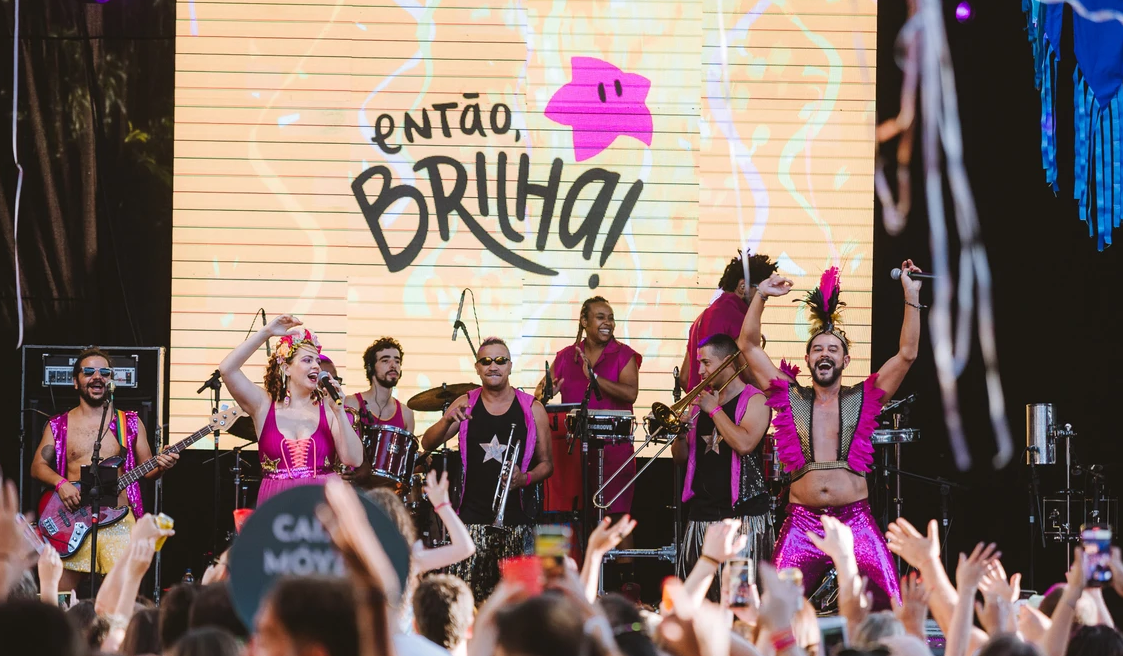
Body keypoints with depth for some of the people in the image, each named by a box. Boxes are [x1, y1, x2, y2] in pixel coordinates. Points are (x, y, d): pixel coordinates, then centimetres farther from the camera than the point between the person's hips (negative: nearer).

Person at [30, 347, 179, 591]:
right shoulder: (59, 425, 9)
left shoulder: (130, 423, 10)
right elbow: (38, 466, 7)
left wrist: (160, 466, -9)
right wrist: (61, 483, -12)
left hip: (119, 520, 0)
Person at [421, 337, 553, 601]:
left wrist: (525, 478, -11)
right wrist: (448, 421, -18)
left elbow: (546, 464, 10)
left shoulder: (532, 409, 5)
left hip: (516, 518, 0)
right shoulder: (466, 405, 8)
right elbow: (427, 444, 1)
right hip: (472, 517, 0)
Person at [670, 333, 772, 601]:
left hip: (743, 511, -6)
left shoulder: (754, 400, -3)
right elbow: (681, 456, 18)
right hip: (702, 513, 7)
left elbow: (745, 444, -21)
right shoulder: (701, 402, 17)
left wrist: (714, 409, -12)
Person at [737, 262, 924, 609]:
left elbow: (907, 354, 2)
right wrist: (761, 297, 1)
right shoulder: (790, 398, 11)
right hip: (803, 522, 1)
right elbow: (749, 346, 9)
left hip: (855, 519, -1)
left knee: (891, 607, -11)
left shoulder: (862, 399, 8)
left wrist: (911, 296, -3)